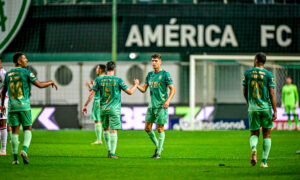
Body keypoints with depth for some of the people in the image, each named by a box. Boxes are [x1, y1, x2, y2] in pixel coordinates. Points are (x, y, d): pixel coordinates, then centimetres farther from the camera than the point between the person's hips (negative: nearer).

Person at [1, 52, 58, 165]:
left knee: (15, 131, 5)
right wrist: (51, 82, 8)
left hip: (12, 106, 3)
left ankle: (15, 158, 1)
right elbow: (39, 85, -8)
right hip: (24, 105, -3)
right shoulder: (26, 72, -4)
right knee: (27, 129, 9)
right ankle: (24, 150, -14)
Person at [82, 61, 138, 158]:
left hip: (103, 109, 3)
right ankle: (112, 153, -10)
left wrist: (85, 105, 7)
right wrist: (135, 85, 18)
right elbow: (130, 92, -1)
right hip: (114, 109, -3)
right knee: (114, 130, -4)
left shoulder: (99, 79, 1)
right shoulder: (118, 80, -5)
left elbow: (92, 93, 0)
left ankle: (109, 150, 18)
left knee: (106, 129, 17)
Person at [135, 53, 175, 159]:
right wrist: (137, 85, -9)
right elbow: (144, 89, 12)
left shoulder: (165, 74, -7)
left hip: (161, 105, -6)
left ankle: (158, 153, 4)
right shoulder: (150, 75, 12)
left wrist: (168, 100, -23)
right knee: (147, 128, 4)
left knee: (160, 129, -3)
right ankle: (158, 146, 23)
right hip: (152, 105, 6)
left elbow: (172, 89, -8)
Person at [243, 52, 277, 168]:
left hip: (253, 108, 1)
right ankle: (264, 161, 7)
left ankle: (253, 148, -23)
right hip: (266, 107, -1)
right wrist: (275, 111, -6)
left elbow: (245, 91, 9)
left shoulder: (247, 73, 2)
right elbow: (272, 94, -7)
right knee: (267, 134, 11)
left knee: (254, 134, 11)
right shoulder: (268, 75, -3)